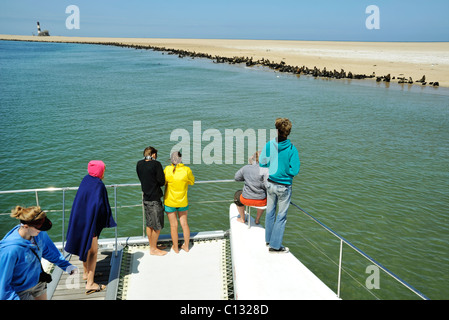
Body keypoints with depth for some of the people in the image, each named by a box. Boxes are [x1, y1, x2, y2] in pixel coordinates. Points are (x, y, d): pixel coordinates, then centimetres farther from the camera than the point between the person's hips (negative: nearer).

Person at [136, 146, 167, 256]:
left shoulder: (139, 164, 4)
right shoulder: (156, 164, -15)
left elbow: (142, 179, 11)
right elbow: (162, 181, -13)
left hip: (146, 198, 7)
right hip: (154, 198, -7)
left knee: (149, 224, 17)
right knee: (157, 226, 5)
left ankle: (152, 246, 28)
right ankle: (153, 249, 13)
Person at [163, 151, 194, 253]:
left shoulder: (167, 170, -15)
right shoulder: (187, 170, -14)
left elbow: (163, 182, -1)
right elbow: (192, 182, 3)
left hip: (170, 202, -1)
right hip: (183, 202, 1)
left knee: (173, 225, 10)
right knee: (184, 223, 17)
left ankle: (175, 247, 22)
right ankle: (186, 246, 26)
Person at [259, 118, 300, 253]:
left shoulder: (269, 145, -11)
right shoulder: (291, 149, -20)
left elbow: (262, 163, -3)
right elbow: (294, 171, -18)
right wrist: (285, 171, 2)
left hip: (270, 183, 4)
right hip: (284, 186, -4)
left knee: (270, 212, 21)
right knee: (281, 216, 10)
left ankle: (268, 239, 37)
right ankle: (275, 245, 16)